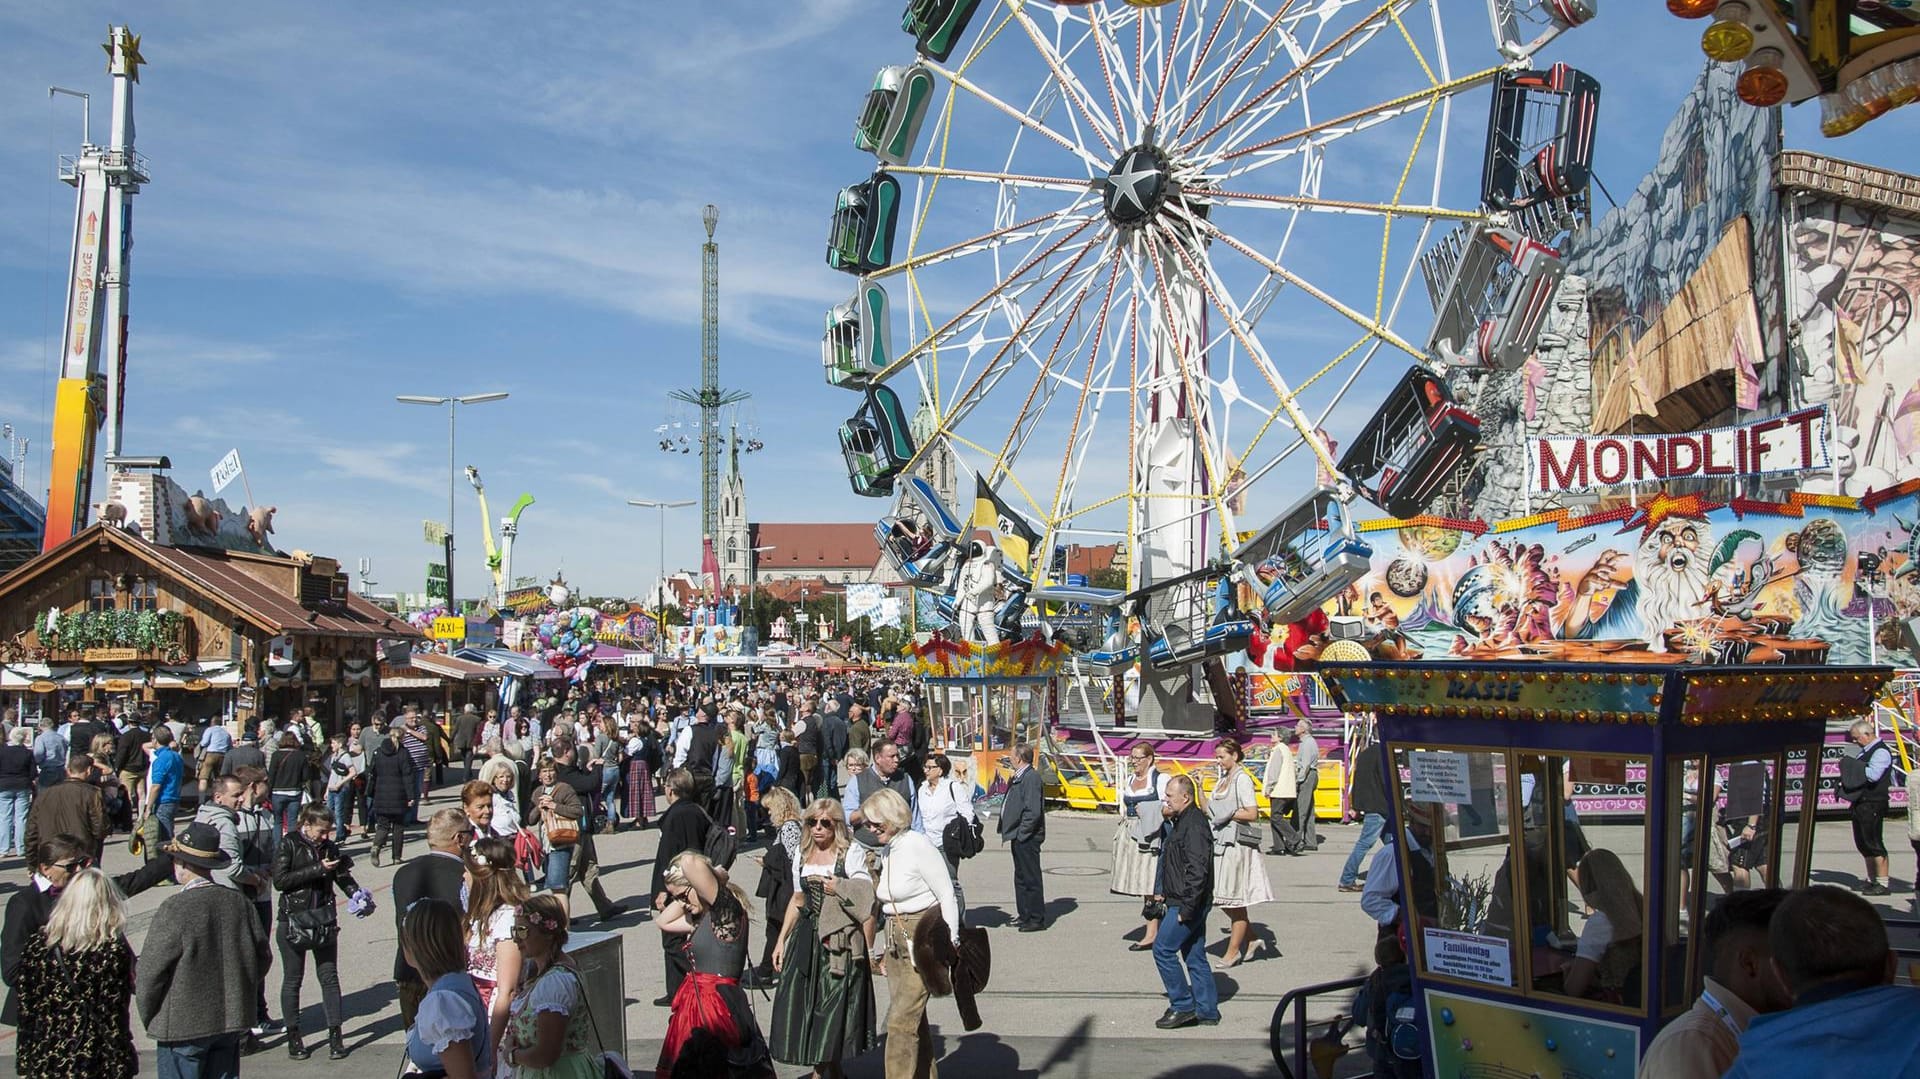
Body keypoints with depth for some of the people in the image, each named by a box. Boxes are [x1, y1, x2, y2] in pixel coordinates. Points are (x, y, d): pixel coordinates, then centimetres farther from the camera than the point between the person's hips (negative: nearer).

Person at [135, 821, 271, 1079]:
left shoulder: (174, 909, -18)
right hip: (232, 1019, 5)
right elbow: (260, 959, 5)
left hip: (183, 1025, -5)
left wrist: (148, 1017, 4)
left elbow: (150, 971, -12)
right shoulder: (239, 902, -2)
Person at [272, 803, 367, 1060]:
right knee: (292, 980, 7)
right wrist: (318, 869, -20)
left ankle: (335, 1035, 9)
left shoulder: (329, 847, 5)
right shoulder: (288, 845, -8)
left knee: (329, 977, 4)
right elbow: (280, 880, -17)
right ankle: (293, 1036, 19)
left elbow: (343, 876, 9)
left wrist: (357, 895, -10)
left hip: (324, 920, 4)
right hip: (294, 921, -3)